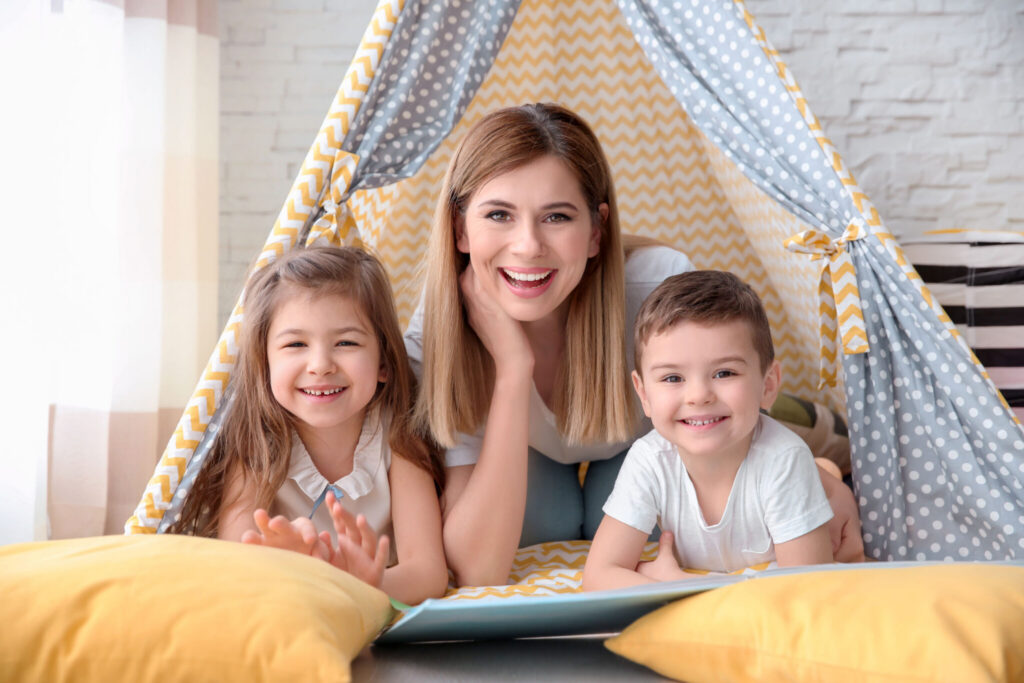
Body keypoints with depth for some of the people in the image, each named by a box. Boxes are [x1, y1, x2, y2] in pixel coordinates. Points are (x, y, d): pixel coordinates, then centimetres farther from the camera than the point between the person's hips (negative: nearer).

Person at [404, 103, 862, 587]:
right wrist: (512, 367, -46)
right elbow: (477, 573, -40)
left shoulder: (663, 288, -37)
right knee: (545, 518, -24)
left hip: (642, 443, 0)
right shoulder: (437, 337, -35)